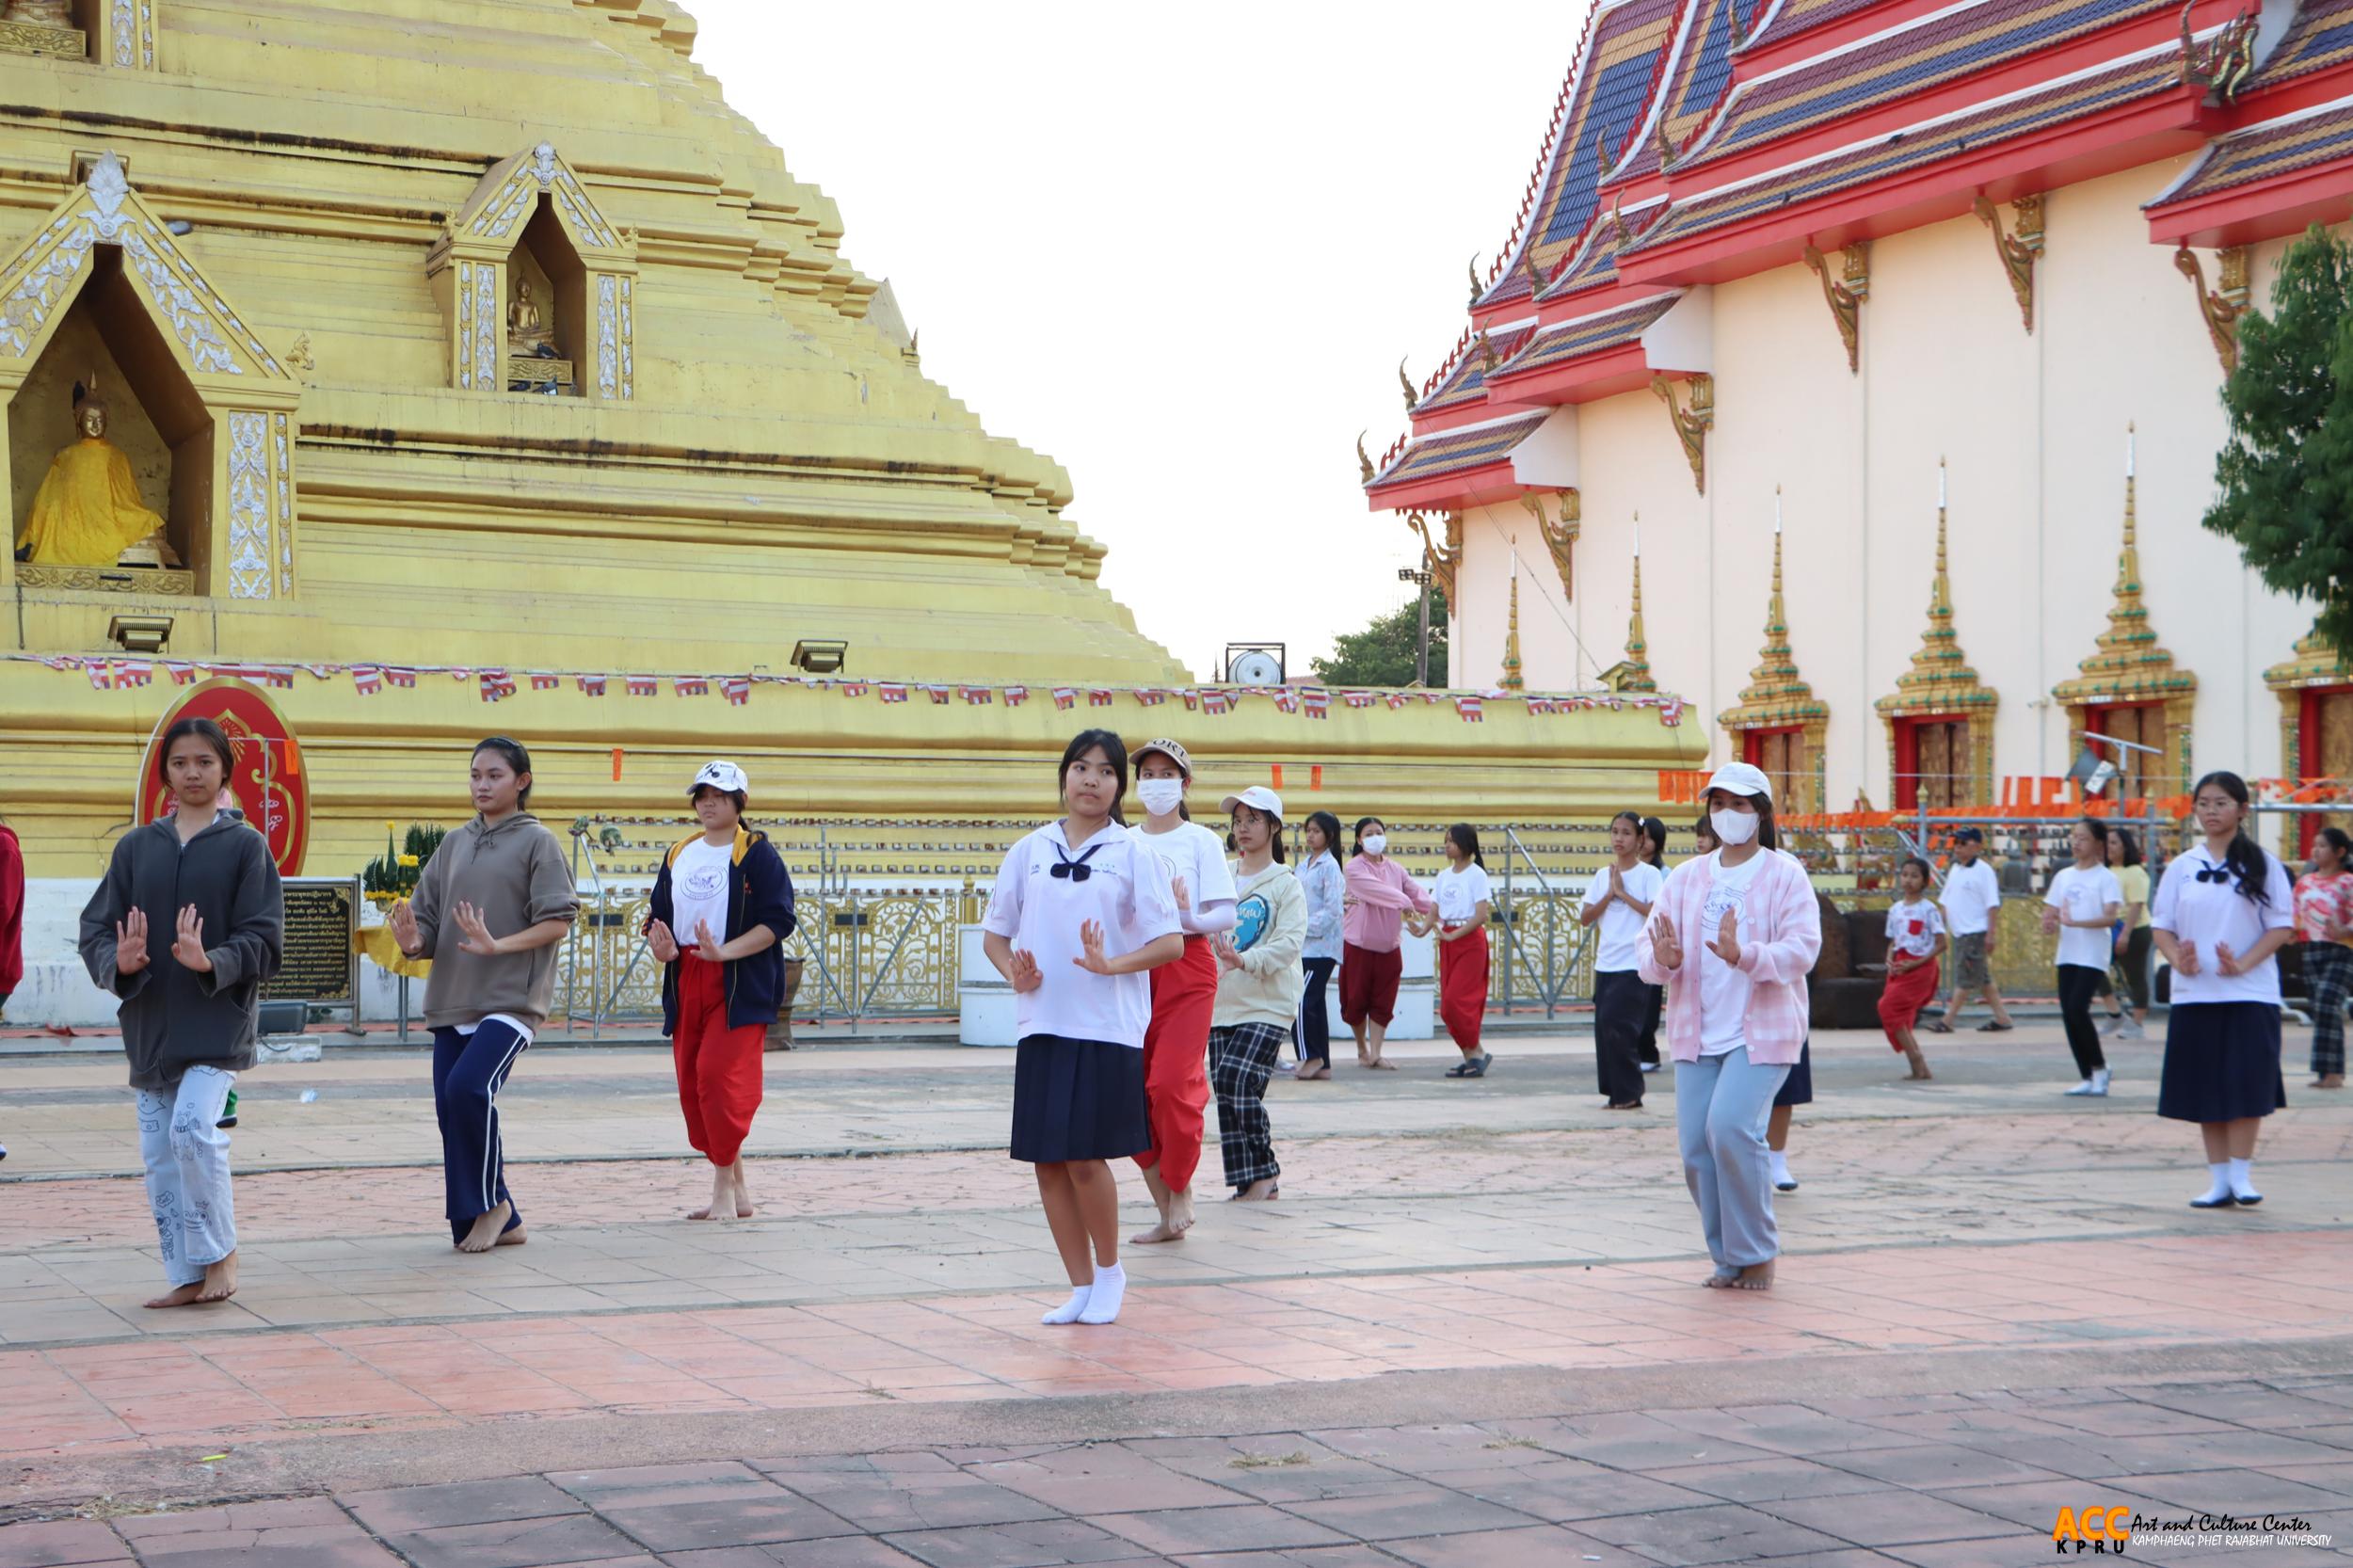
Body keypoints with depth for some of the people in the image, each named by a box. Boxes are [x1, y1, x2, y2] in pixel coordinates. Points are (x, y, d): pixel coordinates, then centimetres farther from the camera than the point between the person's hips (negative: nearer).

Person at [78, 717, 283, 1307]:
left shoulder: (245, 845, 0)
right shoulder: (136, 846, 10)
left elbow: (263, 939, -5)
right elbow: (96, 927, 7)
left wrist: (211, 962, -23)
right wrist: (118, 962, -15)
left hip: (220, 1020, -4)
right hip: (149, 1023, 4)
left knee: (193, 1128, -21)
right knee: (159, 1152, 4)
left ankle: (220, 1251, -1)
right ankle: (188, 1276, 14)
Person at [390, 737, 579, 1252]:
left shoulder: (536, 842, -1)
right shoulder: (454, 845, 15)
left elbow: (558, 921, -8)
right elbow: (427, 921, 14)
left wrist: (497, 946, -20)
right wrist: (412, 941, -9)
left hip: (511, 1000, -6)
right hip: (452, 1000, 6)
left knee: (468, 1088, -24)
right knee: (451, 1107, 2)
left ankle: (491, 1204, -3)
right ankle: (501, 1222, 16)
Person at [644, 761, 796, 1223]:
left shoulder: (757, 854, -4)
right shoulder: (678, 855, 14)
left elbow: (778, 920, -11)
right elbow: (659, 915, 17)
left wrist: (723, 952, -21)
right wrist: (662, 947, -5)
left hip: (739, 985, -6)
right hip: (685, 983, 6)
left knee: (719, 1077, -15)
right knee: (691, 1083, 6)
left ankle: (724, 1190, -4)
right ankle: (738, 1190, 16)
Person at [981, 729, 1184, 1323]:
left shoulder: (1134, 852, 1)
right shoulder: (1029, 850, 10)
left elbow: (1171, 942, -4)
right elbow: (994, 932, 15)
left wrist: (1110, 965, -18)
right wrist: (1014, 972, -5)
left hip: (1108, 1027, -4)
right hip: (1042, 1024, 4)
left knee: (1086, 1157, -8)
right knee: (1048, 1162, 4)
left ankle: (1109, 1273, 15)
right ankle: (1081, 1286, 18)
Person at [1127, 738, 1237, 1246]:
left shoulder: (1201, 841, 2)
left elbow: (1226, 916, -4)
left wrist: (1185, 918, -22)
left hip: (1187, 969, -4)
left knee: (1172, 1084, -15)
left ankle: (1181, 1191, 6)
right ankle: (1166, 1211, 10)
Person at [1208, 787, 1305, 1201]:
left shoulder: (1286, 884, -3)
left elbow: (1290, 942, -15)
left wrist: (1246, 960, -30)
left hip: (1268, 1004, -5)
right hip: (1222, 1003, 5)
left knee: (1238, 1079, -18)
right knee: (1227, 1090, 2)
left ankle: (1266, 1171, -1)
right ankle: (1250, 1183, 11)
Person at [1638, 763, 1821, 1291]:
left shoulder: (1785, 875, -2)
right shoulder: (1685, 878, 11)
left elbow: (1802, 949, -13)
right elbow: (1647, 946, 5)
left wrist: (1743, 956, -30)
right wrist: (1663, 960, -20)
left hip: (1761, 1032, -5)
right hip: (1696, 1034, 5)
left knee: (1731, 1127, -22)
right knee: (1696, 1146, 0)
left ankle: (1756, 1254, -4)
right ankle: (1728, 1258, 17)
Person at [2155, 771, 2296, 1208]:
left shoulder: (2262, 865, 0)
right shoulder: (2182, 866, 8)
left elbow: (2282, 926, -3)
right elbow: (2162, 925, 7)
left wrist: (2243, 964, -18)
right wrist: (2177, 959, -14)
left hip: (2251, 994, -3)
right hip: (2194, 995, 3)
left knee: (2246, 1086, -7)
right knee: (2206, 1089, 5)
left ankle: (2241, 1175, 3)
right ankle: (2219, 1179, 12)